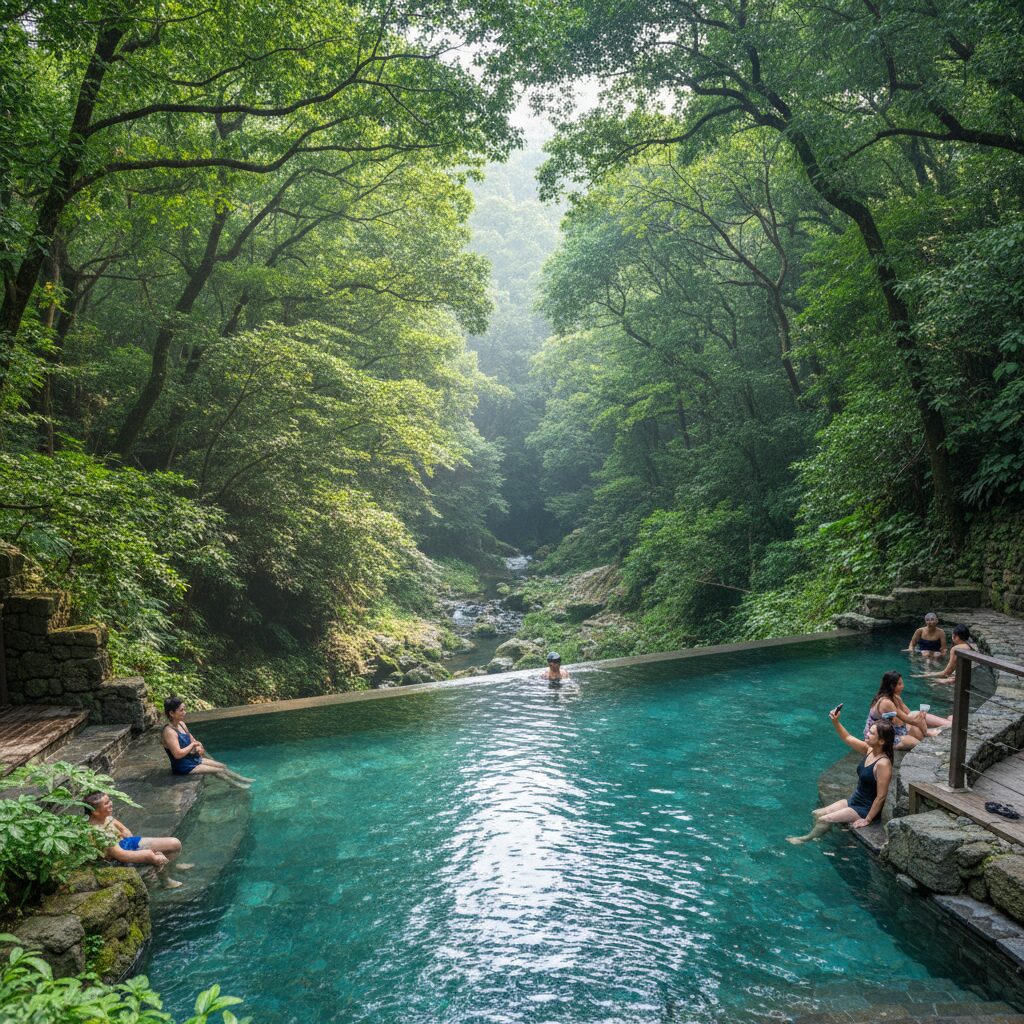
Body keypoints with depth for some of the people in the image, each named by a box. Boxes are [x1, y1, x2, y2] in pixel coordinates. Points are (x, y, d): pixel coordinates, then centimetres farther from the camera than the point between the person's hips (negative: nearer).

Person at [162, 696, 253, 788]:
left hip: (193, 759, 9)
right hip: (183, 767, -9)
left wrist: (198, 747, -4)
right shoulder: (169, 731, -25)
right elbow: (178, 754, -31)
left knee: (222, 766, 8)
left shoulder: (181, 724, 3)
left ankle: (244, 780, 18)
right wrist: (193, 744, -16)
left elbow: (192, 739, 18)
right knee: (218, 771, -7)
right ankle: (237, 785, 8)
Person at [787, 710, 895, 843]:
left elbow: (881, 796, -24)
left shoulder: (883, 764, -27)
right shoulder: (869, 750, -4)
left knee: (824, 820, -10)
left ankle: (807, 839, 13)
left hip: (865, 809, -8)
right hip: (853, 800, 8)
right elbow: (847, 738, 7)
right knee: (816, 814, 2)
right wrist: (835, 721, -10)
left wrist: (867, 820, -18)